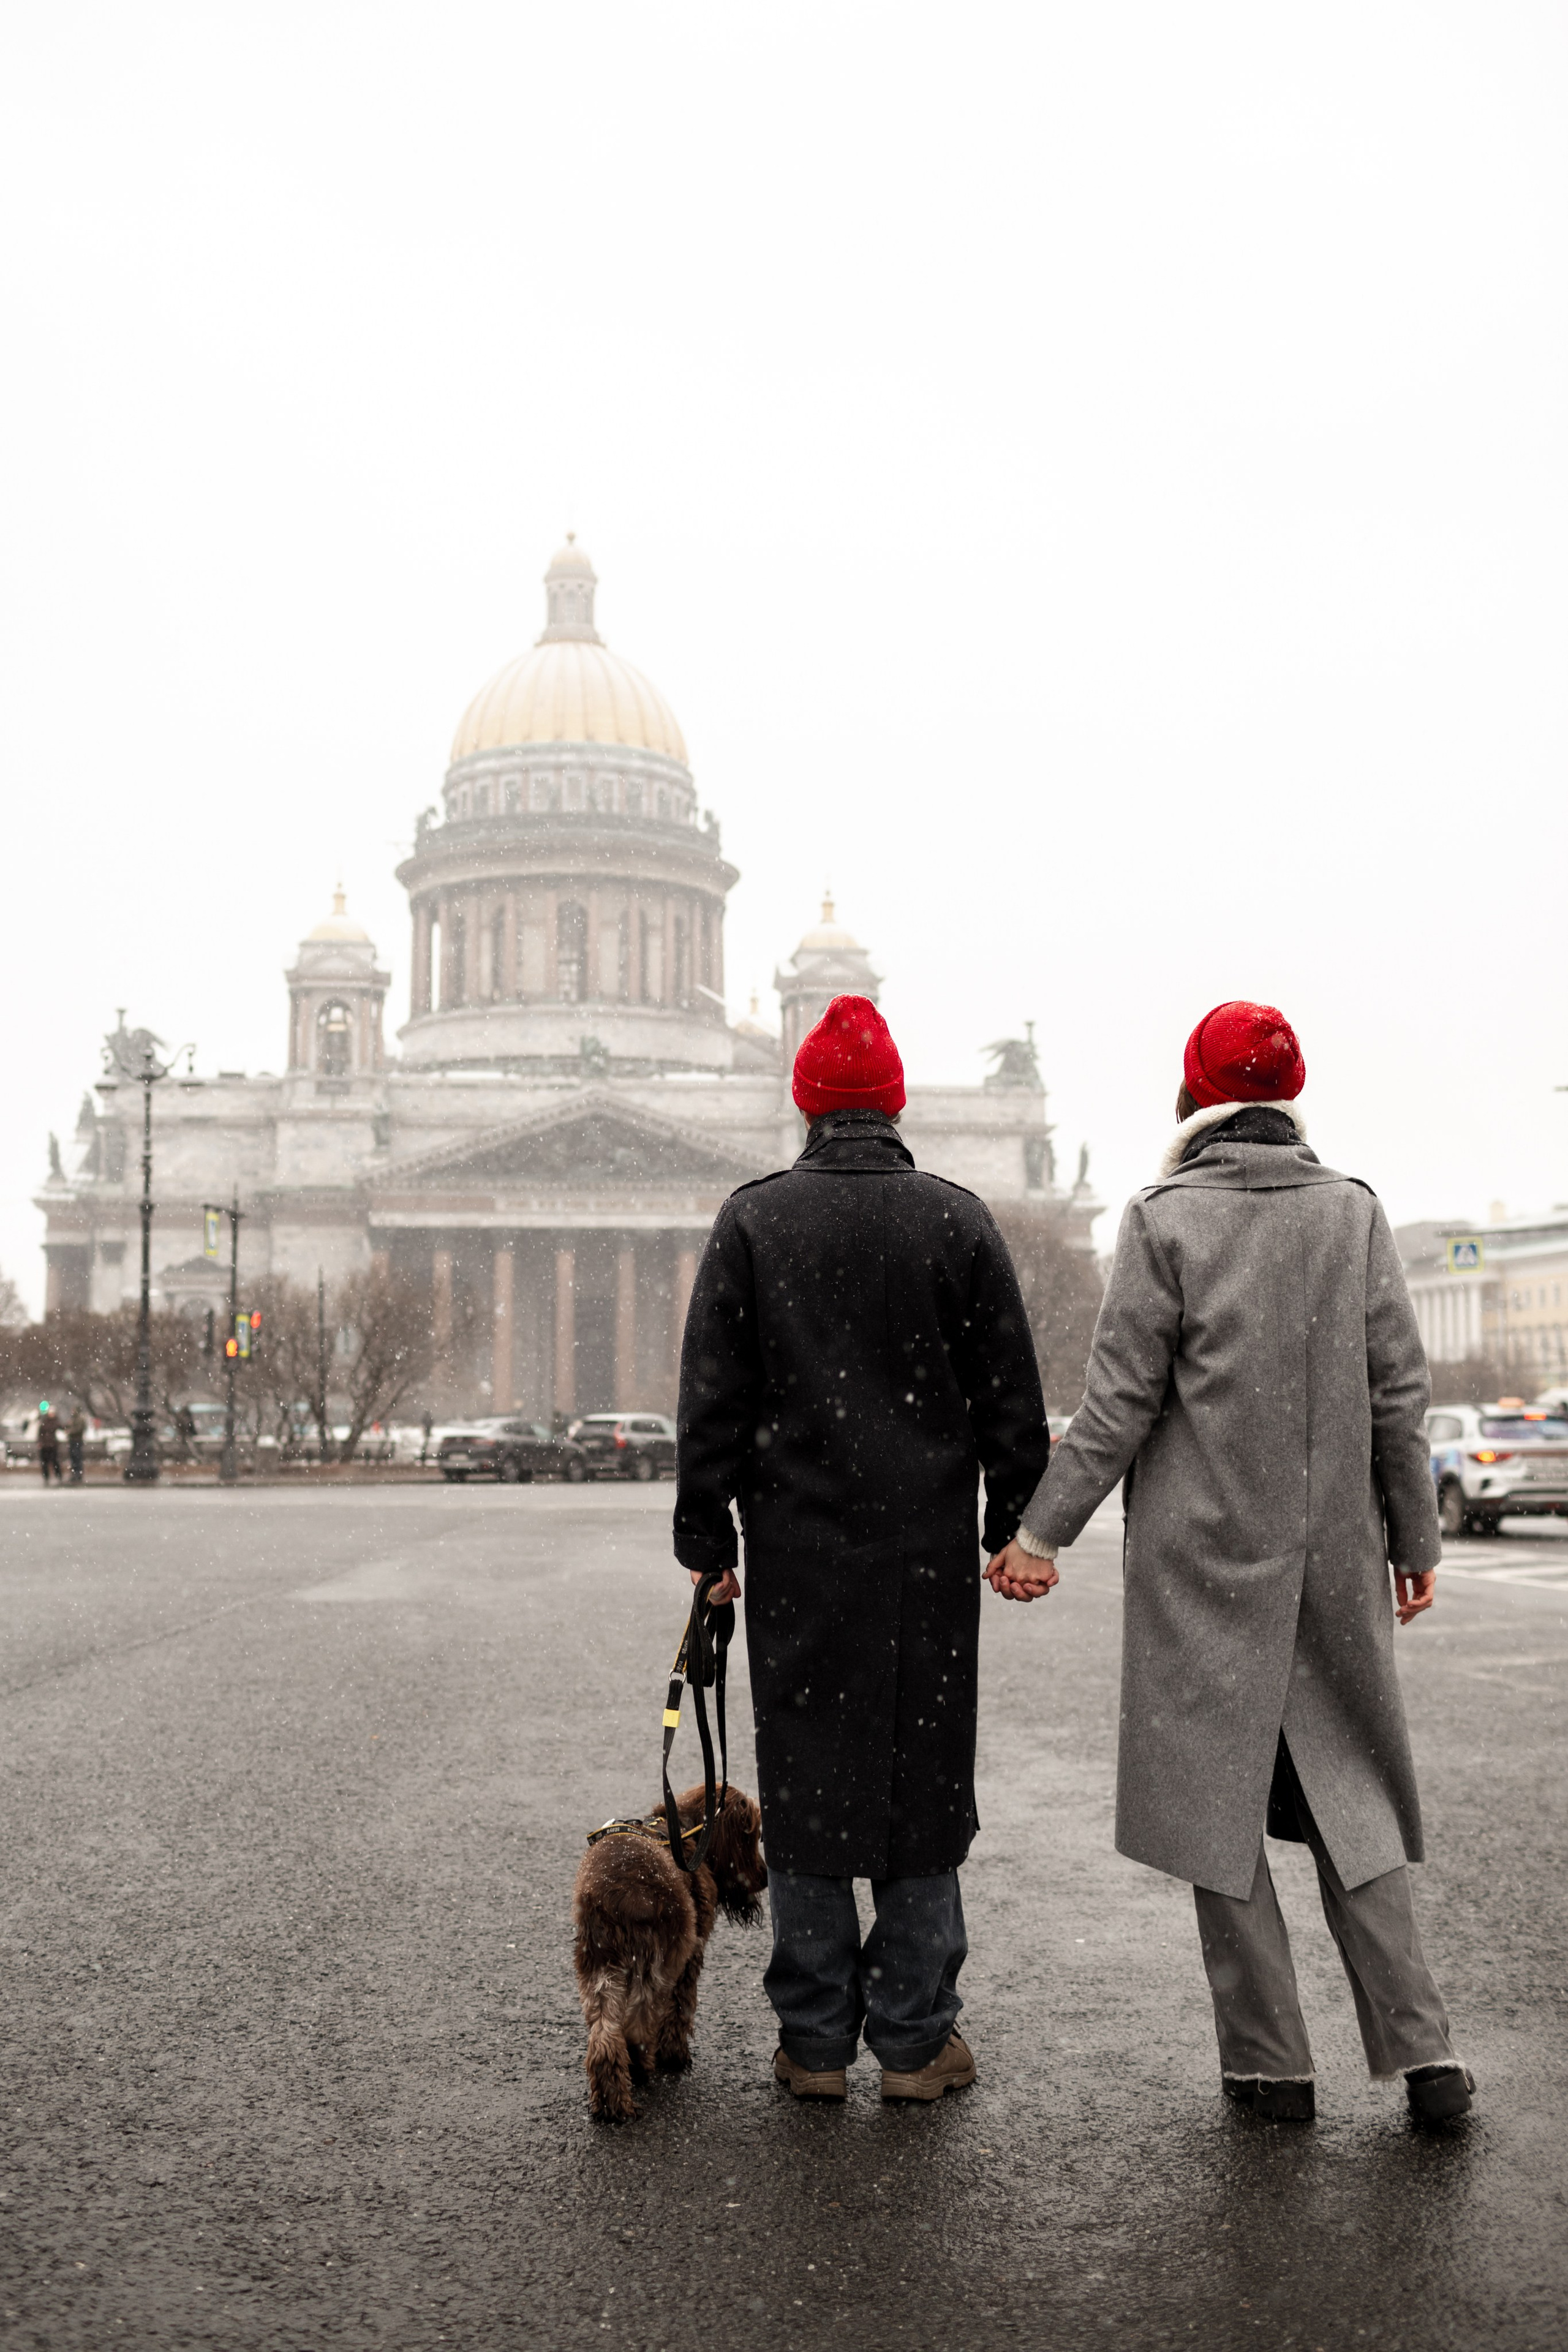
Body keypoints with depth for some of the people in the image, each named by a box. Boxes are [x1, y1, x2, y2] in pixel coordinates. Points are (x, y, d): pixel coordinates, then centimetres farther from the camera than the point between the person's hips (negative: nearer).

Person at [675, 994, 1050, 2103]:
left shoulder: (751, 1221, 0)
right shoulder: (958, 1219, 1)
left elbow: (713, 1398, 0)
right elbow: (1012, 1397, 3)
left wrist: (706, 1537, 6)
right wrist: (1016, 1530, 10)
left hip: (797, 1551, 0)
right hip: (929, 1548, 0)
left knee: (805, 1781, 7)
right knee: (926, 1777, 8)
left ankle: (816, 2041, 13)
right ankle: (915, 2039, 13)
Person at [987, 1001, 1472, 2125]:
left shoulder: (1165, 1219, -8)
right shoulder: (1354, 1210, 2)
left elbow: (1121, 1402, -9)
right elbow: (1401, 1393, 3)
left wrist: (1044, 1533, -1)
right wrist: (1416, 1541, 13)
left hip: (1203, 1558, -3)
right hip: (1332, 1557, 4)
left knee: (1218, 1801, 7)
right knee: (1352, 1793, 14)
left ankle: (1273, 2061, 11)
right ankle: (1423, 2051, 10)